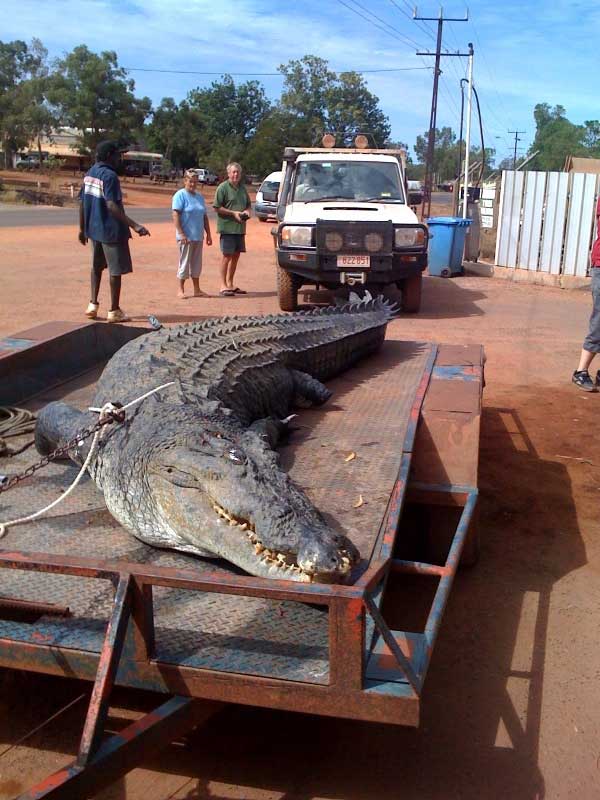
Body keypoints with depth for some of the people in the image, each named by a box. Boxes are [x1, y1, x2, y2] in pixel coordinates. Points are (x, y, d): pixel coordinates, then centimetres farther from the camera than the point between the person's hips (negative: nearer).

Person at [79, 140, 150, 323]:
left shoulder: (89, 174, 9)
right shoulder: (109, 176, -16)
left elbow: (82, 202, 11)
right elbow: (111, 206, -25)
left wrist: (82, 228, 19)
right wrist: (134, 226, -30)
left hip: (93, 229, 8)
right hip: (112, 230, -8)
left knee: (97, 266, 22)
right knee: (116, 270, 1)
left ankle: (93, 304, 19)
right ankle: (114, 311, 6)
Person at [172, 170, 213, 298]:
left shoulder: (199, 196, 14)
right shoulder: (180, 195, -7)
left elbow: (204, 217, 19)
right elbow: (175, 215, -14)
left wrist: (208, 234, 16)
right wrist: (181, 234, -21)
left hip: (198, 236, 7)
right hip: (186, 237, -7)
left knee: (196, 263, 11)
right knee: (184, 263, 0)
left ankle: (197, 290, 19)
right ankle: (181, 290, 9)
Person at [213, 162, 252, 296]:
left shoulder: (242, 188, 15)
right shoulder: (223, 187, -6)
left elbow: (248, 204, 25)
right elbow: (217, 207, -11)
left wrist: (247, 211, 2)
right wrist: (234, 213, -16)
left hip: (240, 227, 7)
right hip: (227, 227, -7)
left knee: (236, 255, 11)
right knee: (227, 255, -6)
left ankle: (230, 284, 21)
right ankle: (223, 285, -1)